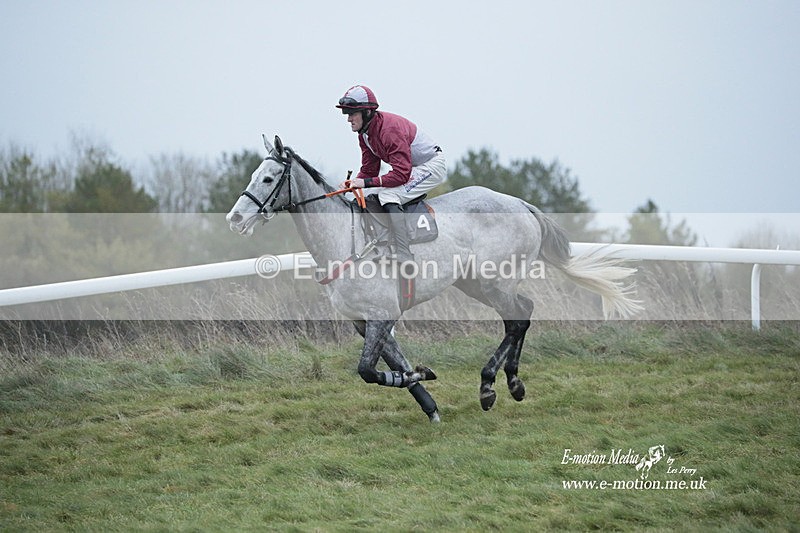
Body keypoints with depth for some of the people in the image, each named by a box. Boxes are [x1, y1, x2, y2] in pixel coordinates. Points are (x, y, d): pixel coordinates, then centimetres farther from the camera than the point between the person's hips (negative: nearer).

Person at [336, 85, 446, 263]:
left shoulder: (389, 129, -29)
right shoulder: (364, 133, 0)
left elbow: (401, 173, -33)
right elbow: (369, 170, 5)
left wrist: (367, 182, -34)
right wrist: (353, 182, -16)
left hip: (432, 166, -10)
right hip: (413, 168, 10)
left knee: (388, 196, -28)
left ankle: (406, 260, -29)